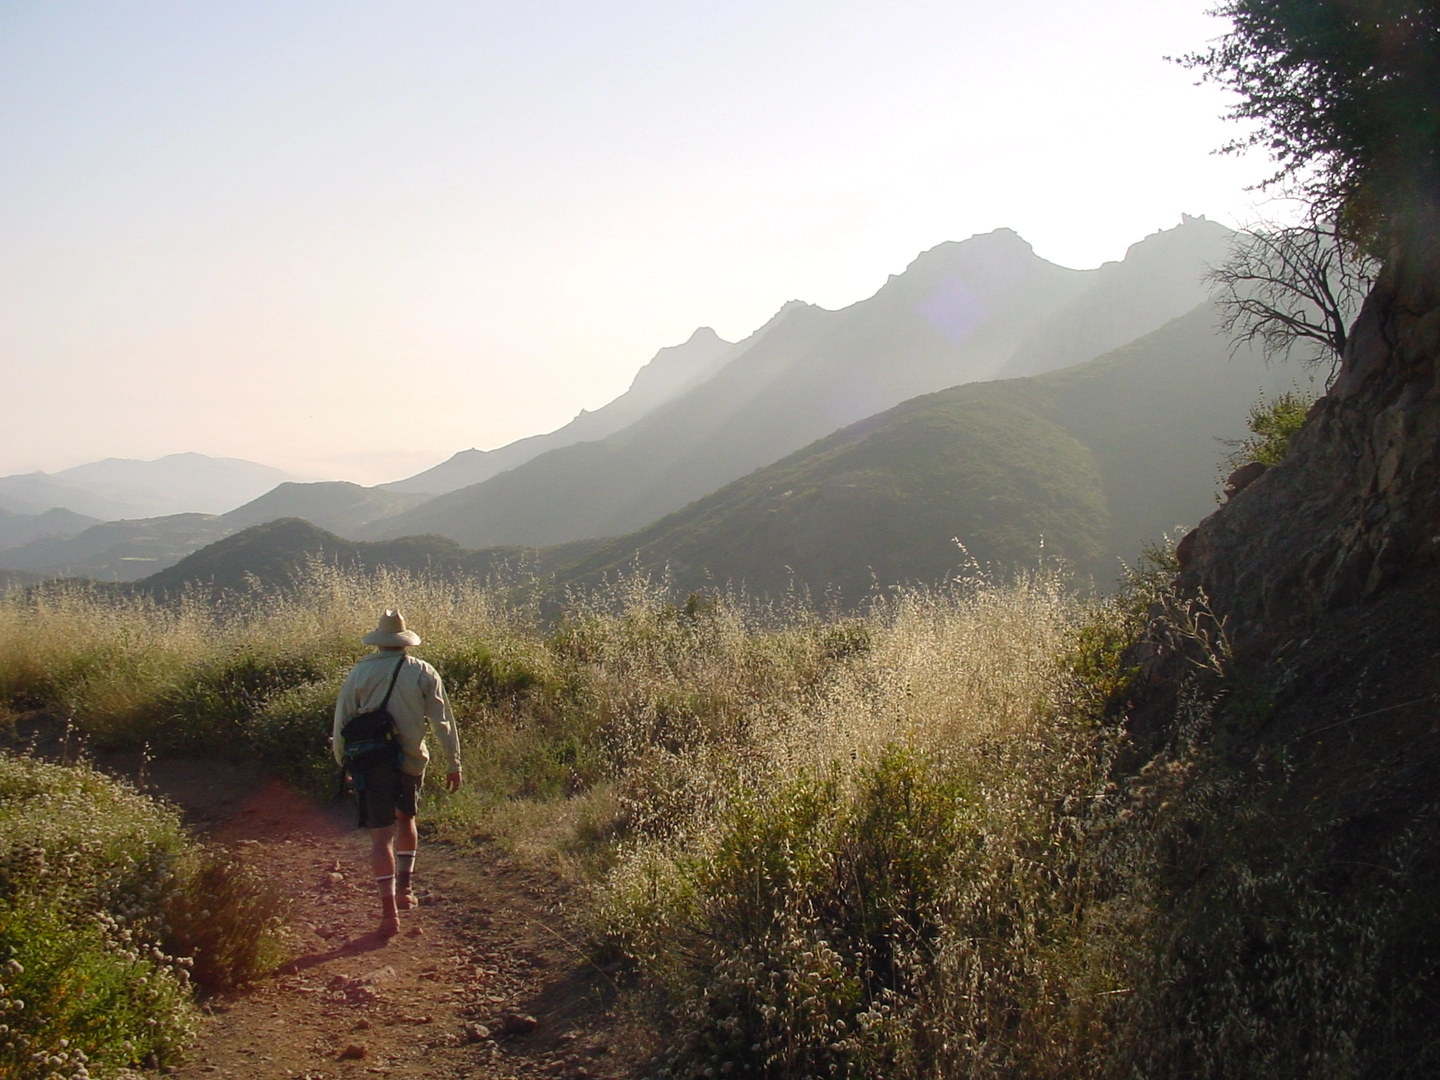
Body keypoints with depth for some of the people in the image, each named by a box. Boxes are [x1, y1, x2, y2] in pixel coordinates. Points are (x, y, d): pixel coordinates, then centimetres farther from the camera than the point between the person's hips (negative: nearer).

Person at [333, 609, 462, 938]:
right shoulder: (424, 673, 0)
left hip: (371, 763, -1)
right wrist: (454, 764, 5)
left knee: (382, 836, -1)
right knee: (406, 819, 27)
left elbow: (341, 723, 3)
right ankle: (405, 889, 28)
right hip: (411, 761, 2)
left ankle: (389, 908, -10)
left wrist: (343, 762, 16)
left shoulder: (360, 672, -1)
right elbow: (443, 722, -1)